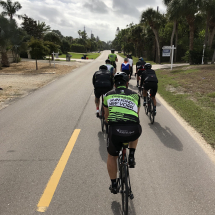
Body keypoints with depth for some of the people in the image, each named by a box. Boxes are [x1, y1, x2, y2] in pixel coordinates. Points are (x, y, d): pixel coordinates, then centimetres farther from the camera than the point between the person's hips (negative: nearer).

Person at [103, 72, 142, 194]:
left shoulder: (108, 95, 20)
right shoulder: (135, 95, 20)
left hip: (115, 130, 0)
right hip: (133, 131, 0)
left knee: (112, 157, 26)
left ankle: (114, 185, 36)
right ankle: (131, 157, 27)